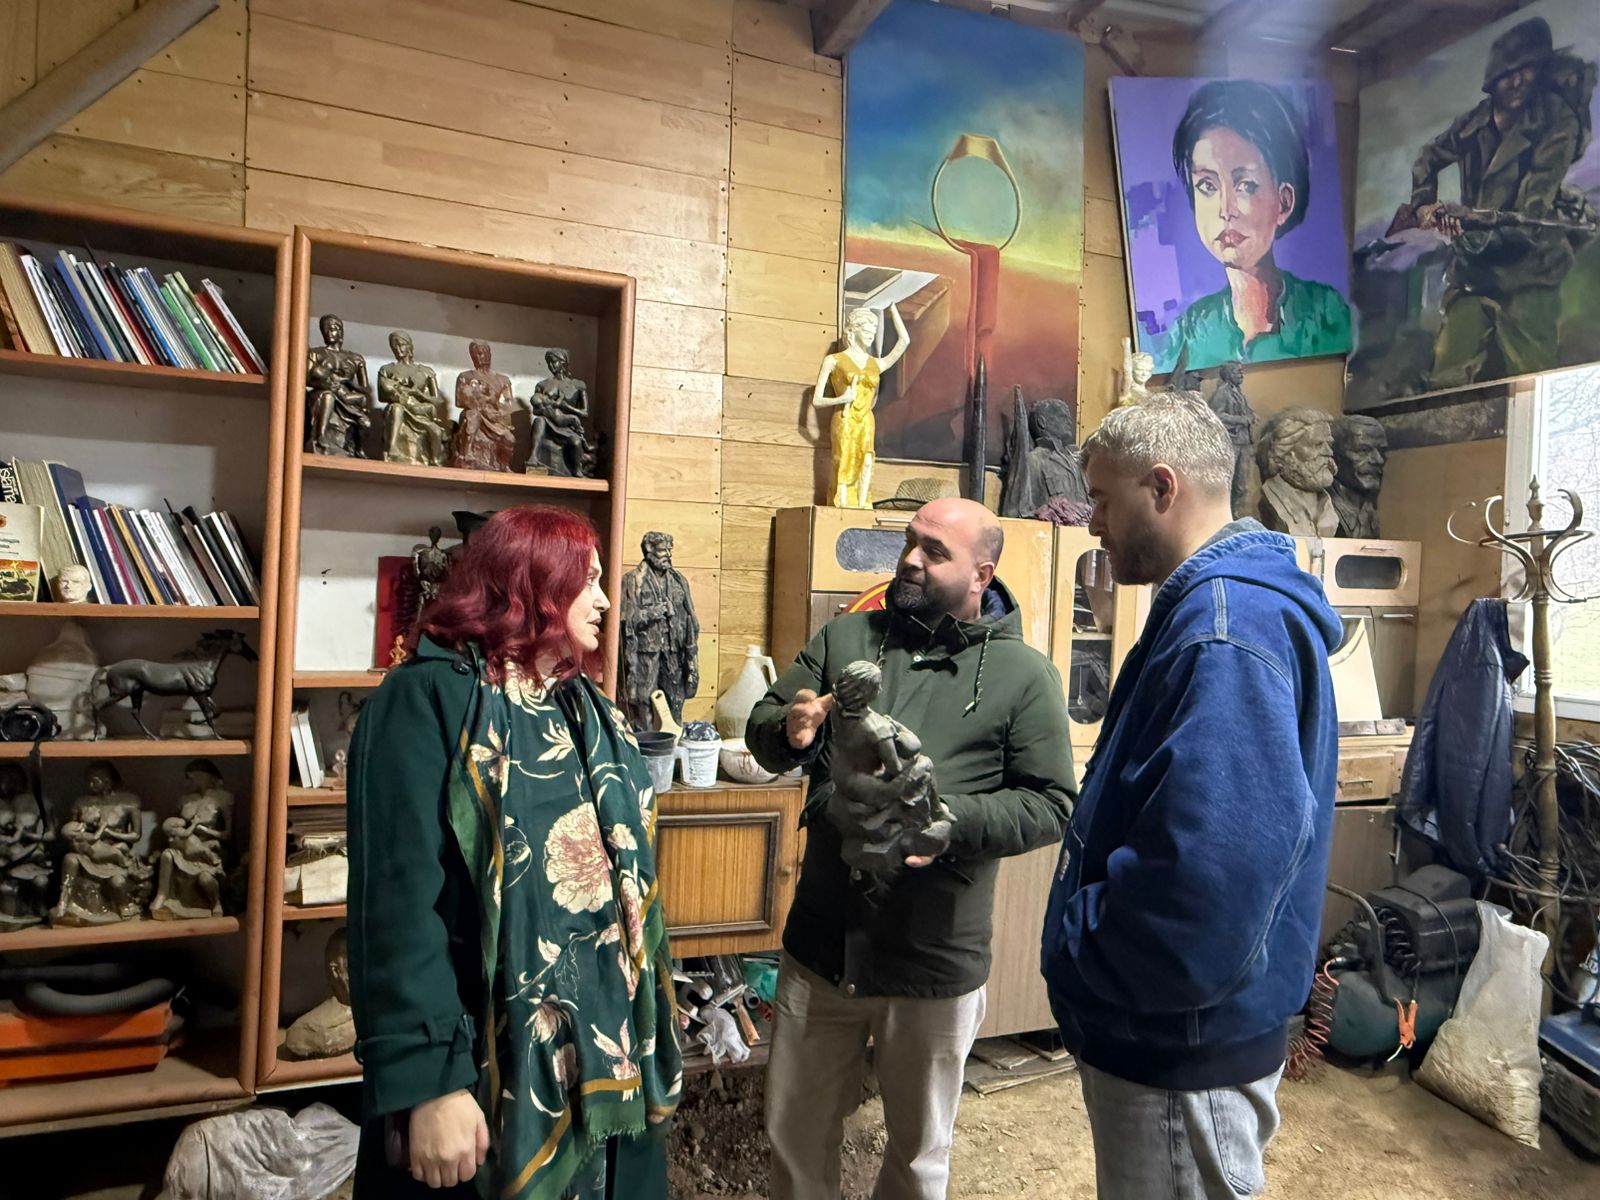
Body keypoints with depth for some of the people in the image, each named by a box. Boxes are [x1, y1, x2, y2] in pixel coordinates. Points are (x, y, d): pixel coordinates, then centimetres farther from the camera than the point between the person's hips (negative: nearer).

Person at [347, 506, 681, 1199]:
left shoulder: (589, 710, 10)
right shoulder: (428, 700, -14)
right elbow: (399, 904, -20)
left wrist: (650, 1029, 14)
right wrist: (427, 1083, -23)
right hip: (492, 1075, -7)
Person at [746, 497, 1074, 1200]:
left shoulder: (1024, 674, -6)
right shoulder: (845, 638, 3)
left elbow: (1050, 805, -8)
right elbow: (761, 729, 4)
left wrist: (952, 820, -23)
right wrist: (789, 731, -19)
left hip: (935, 963, -2)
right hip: (820, 945, 3)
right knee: (795, 1136, 19)